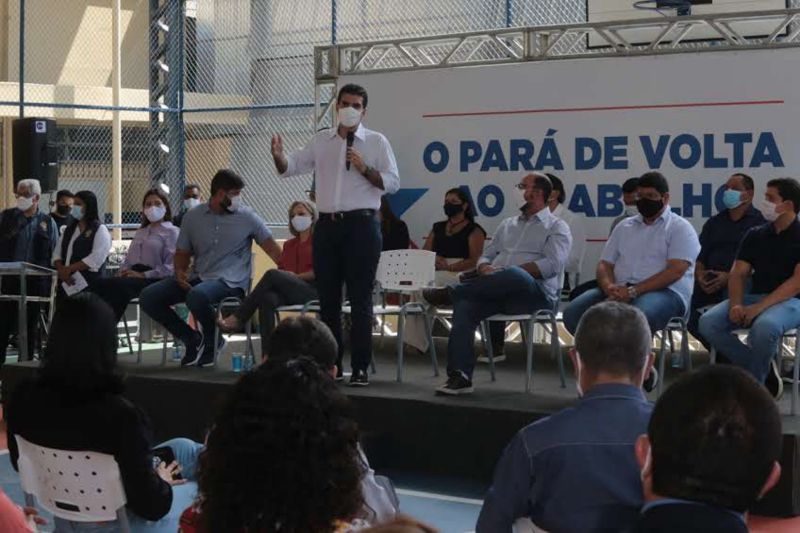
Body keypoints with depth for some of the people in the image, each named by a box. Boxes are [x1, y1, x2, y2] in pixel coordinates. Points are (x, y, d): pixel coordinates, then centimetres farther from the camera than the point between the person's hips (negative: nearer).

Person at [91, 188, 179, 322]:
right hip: (134, 276, 6)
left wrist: (143, 275, -14)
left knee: (116, 285, -35)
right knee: (99, 284, -25)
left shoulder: (171, 232, 6)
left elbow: (170, 267, -7)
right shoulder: (140, 232, 32)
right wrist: (124, 271, 4)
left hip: (153, 279, -6)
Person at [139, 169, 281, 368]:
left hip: (230, 283, -5)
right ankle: (192, 339, 3)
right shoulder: (193, 217, 9)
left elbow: (271, 247, -1)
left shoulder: (247, 216, 1)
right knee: (148, 297, -11)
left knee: (196, 296, -37)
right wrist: (180, 272, -6)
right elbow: (182, 252, 16)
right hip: (198, 277, 5)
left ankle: (213, 342, -7)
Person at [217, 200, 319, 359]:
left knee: (272, 275, -29)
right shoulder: (289, 244, 29)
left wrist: (296, 276, -8)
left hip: (312, 290, -5)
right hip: (290, 293, 5)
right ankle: (267, 356, -41)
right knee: (268, 298, -32)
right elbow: (281, 269, 20)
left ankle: (237, 319, -26)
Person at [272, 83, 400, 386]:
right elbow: (290, 168, 13)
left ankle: (360, 368, -2)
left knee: (360, 299, -4)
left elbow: (392, 183, -1)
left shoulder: (376, 142, 4)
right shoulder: (321, 142, 14)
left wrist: (364, 169, -14)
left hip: (361, 225, -4)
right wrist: (278, 155, -9)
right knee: (328, 298, 8)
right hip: (327, 225, 4)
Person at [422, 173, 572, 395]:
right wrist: (485, 269, -1)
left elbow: (553, 264, -6)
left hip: (535, 292, -5)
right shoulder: (507, 224, 31)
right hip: (498, 292, 5)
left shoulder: (556, 227, 11)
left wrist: (504, 272, -12)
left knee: (515, 276, -41)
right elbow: (487, 256, 27)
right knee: (465, 305, -28)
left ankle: (448, 294, -22)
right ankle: (459, 376, -35)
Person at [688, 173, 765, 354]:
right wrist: (700, 276, -3)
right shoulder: (714, 222, 25)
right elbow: (700, 257, 19)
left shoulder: (759, 221, 5)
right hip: (711, 282, 5)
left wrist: (730, 277, -17)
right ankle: (723, 355, 6)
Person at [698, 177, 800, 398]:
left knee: (764, 326, -39)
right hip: (755, 296, 6)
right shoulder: (755, 235, 14)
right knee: (708, 323, -19)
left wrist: (759, 307, -23)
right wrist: (736, 304, -13)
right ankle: (765, 370, -6)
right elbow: (738, 274, 9)